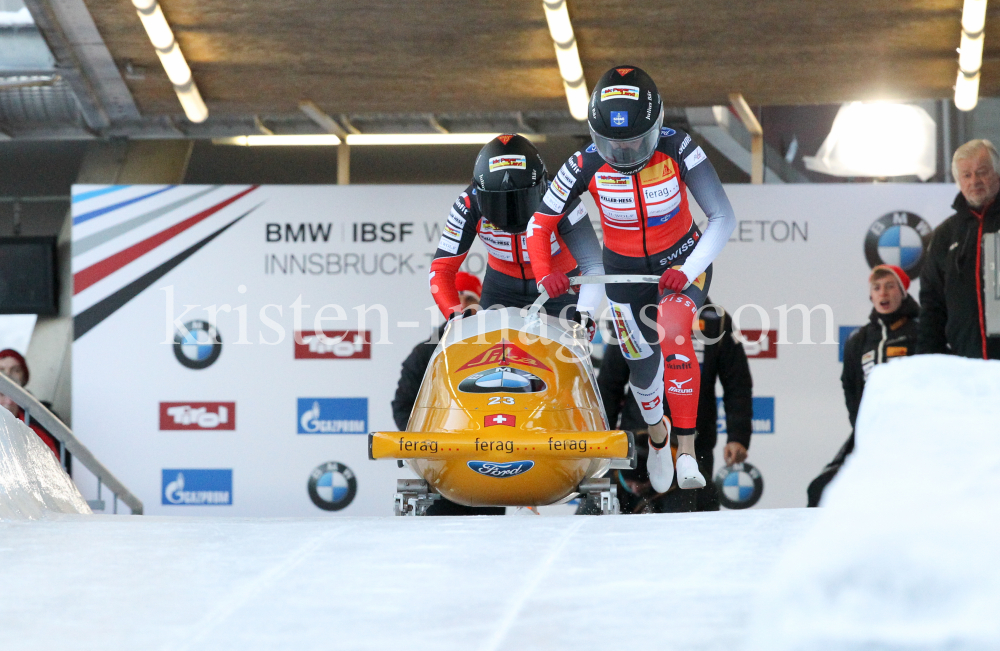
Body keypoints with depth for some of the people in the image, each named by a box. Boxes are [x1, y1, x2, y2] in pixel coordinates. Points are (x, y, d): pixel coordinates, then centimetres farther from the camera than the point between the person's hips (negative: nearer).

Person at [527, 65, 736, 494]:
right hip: (625, 269, 2)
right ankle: (656, 432, 46)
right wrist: (545, 273, -30)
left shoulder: (678, 150, -26)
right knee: (642, 365, 11)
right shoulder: (586, 166, -22)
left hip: (681, 261, -2)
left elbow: (723, 218, -24)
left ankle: (687, 451, -27)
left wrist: (688, 271, -35)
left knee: (672, 336, -30)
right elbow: (539, 225, -12)